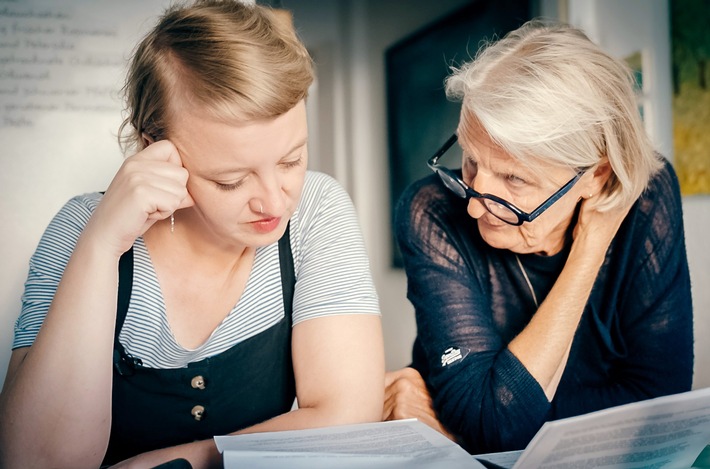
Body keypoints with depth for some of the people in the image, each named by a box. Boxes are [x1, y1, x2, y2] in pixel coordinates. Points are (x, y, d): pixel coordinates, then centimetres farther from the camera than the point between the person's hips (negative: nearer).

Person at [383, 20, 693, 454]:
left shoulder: (647, 197, -15)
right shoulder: (432, 214, -20)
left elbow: (659, 396, -14)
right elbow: (492, 425, -25)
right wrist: (590, 252, -24)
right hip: (480, 458, -1)